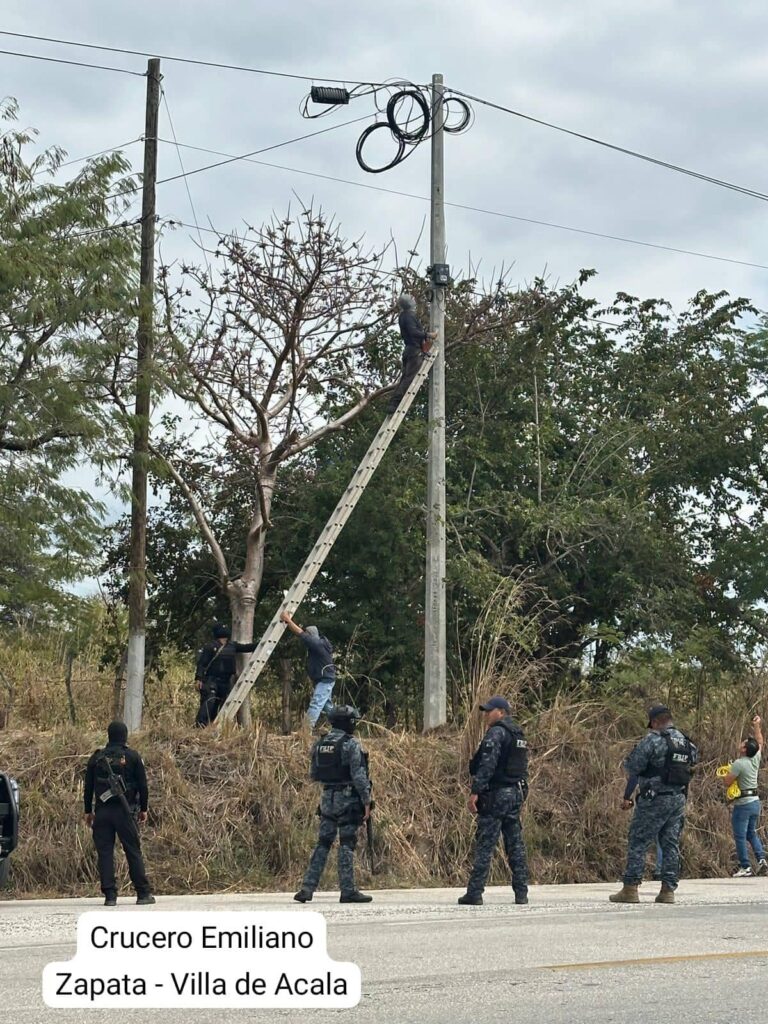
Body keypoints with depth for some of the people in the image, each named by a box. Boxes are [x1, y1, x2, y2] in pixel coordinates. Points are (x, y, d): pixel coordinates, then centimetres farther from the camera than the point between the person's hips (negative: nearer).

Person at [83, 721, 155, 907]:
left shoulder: (96, 758, 6)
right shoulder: (132, 757, 1)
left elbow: (88, 786, 8)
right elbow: (142, 785, 1)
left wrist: (88, 811, 14)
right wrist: (143, 809, 10)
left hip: (102, 811, 1)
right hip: (124, 811, -1)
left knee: (105, 852, 3)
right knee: (133, 851, 3)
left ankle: (110, 895, -2)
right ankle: (143, 894, 3)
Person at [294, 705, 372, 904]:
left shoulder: (320, 744, 8)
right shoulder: (351, 744, -12)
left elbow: (314, 774, 14)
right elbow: (359, 776, -15)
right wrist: (366, 801, -10)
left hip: (327, 798, 6)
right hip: (348, 798, -6)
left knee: (323, 844, 9)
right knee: (347, 845, -2)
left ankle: (307, 889, 4)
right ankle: (348, 891, 0)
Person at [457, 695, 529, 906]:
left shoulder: (496, 732, -10)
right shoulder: (518, 735, 18)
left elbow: (487, 764, -19)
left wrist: (475, 792, -21)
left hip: (496, 794, -9)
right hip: (517, 794, 9)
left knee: (484, 845, -6)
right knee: (515, 844, 9)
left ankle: (474, 893, -6)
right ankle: (521, 893, 8)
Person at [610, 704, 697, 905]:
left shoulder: (653, 740, -12)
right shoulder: (687, 743, 9)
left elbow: (631, 766, -11)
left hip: (655, 800, -6)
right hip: (679, 799, 6)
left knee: (638, 843, -1)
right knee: (671, 845, 10)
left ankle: (630, 889, -3)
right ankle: (668, 890, 8)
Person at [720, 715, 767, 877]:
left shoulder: (739, 764, -18)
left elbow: (726, 783, -13)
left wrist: (727, 773, 6)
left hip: (743, 804, -7)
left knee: (740, 836, 0)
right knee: (752, 833, 20)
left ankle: (745, 867, 0)